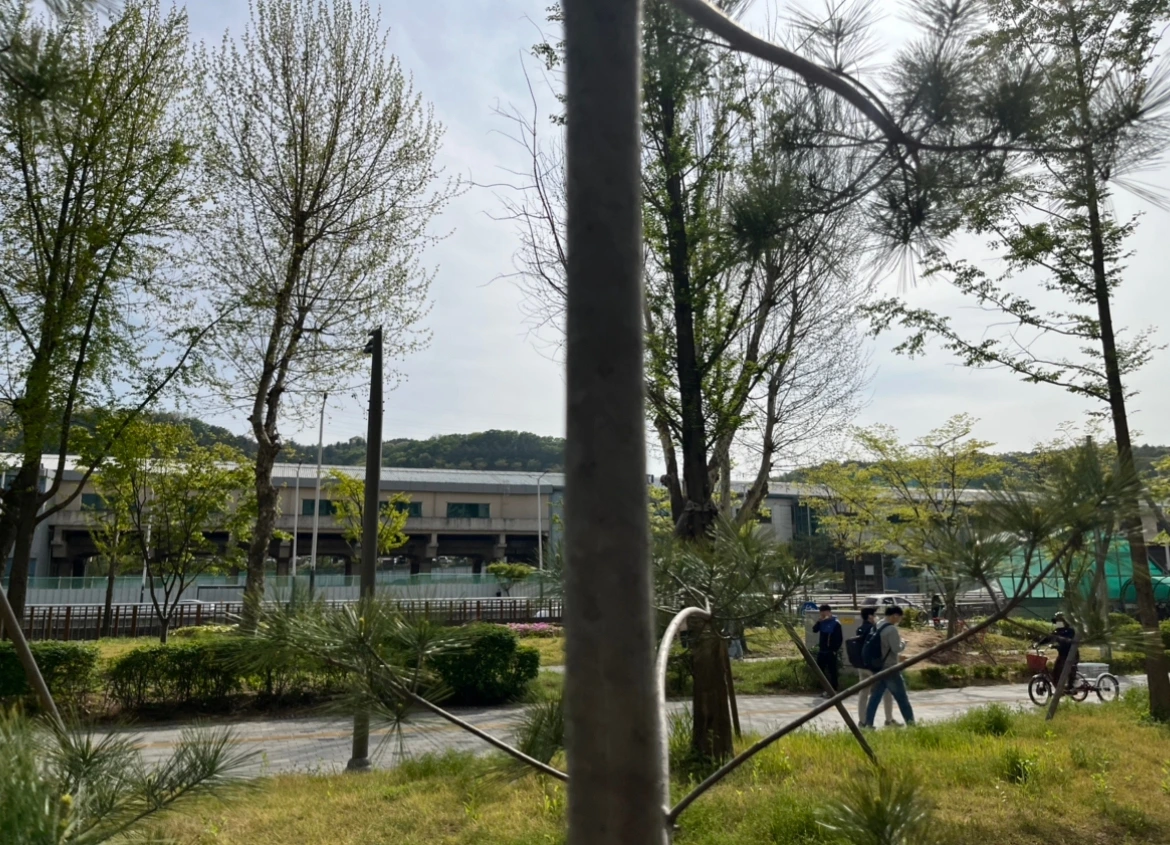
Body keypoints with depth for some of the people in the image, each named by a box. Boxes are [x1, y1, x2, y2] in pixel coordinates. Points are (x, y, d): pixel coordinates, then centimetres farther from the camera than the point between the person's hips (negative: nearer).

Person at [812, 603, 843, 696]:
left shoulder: (836, 623, -9)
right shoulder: (822, 622, 9)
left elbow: (840, 638, -10)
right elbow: (815, 630, 2)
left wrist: (836, 650, -13)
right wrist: (819, 621, -10)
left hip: (831, 651, -7)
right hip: (821, 651, 7)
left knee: (832, 671, -1)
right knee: (820, 670, 10)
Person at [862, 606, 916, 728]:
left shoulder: (878, 626, 10)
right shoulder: (891, 629, -18)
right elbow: (896, 648, -20)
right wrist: (903, 643, -2)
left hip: (879, 667, 8)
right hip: (890, 668, -8)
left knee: (875, 696, 8)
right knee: (902, 697, 3)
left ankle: (868, 723, 6)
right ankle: (910, 722, 9)